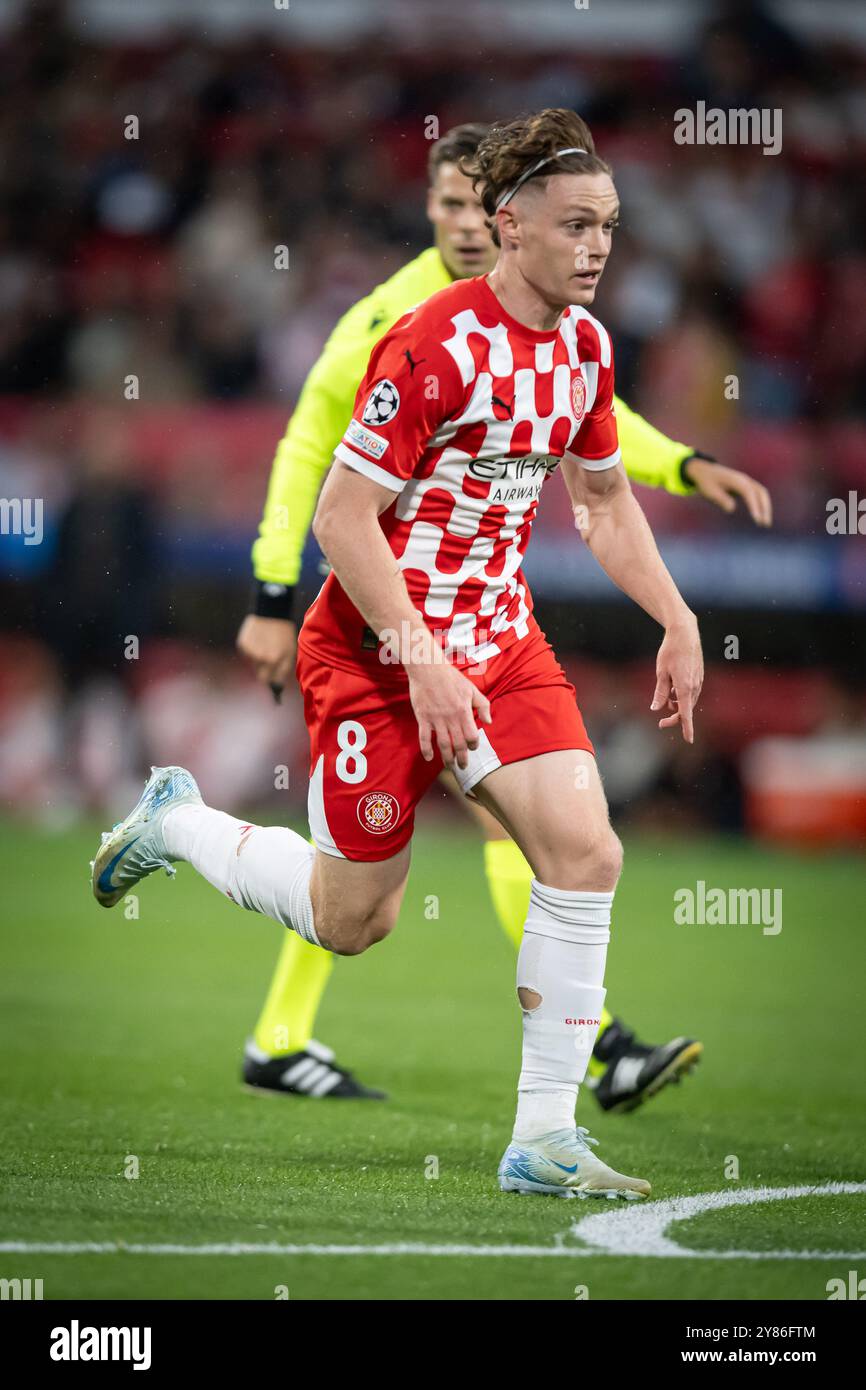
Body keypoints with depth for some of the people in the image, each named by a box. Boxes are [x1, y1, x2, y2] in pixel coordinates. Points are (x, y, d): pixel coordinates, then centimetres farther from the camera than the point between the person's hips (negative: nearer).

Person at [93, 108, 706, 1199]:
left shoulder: (584, 346, 2)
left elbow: (603, 496, 19)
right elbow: (341, 518, -21)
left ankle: (543, 1139, -5)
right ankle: (177, 821, 33)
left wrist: (678, 622, 11)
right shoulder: (434, 346, -22)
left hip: (501, 638, 6)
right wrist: (423, 662, -23)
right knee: (351, 922, 4)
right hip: (377, 654, -6)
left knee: (585, 853, -13)